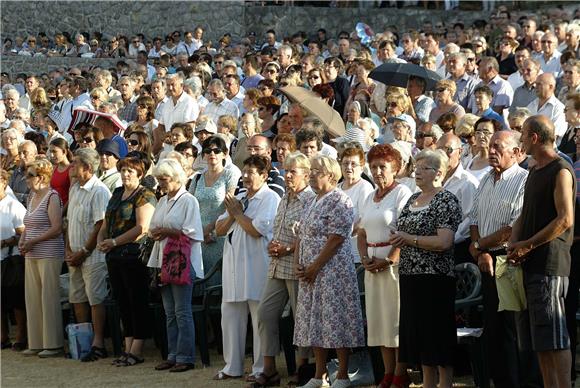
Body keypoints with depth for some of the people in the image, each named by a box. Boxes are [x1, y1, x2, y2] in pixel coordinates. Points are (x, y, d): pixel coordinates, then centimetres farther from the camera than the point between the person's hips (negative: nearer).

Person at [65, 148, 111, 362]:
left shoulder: (99, 191, -14)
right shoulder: (74, 189, 14)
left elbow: (100, 226, -17)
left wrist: (83, 252, -14)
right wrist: (68, 249, 6)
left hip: (93, 255, -9)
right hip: (76, 255, 9)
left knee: (96, 299, -8)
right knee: (77, 298, 11)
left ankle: (98, 344, -5)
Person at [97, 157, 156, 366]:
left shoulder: (145, 195, -7)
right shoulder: (117, 194, 17)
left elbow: (142, 228, -17)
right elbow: (107, 222, 22)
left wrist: (114, 242, -15)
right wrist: (101, 239, 1)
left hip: (134, 255, -8)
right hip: (114, 256, 8)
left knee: (137, 303, -4)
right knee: (122, 302, 9)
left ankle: (136, 351, -2)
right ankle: (128, 348, 14)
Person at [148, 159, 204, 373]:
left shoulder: (188, 201, -7)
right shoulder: (162, 202, 16)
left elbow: (192, 233, -14)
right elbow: (152, 229, 18)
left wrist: (167, 232, -13)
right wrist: (155, 232, -5)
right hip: (164, 260, 8)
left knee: (182, 311, -6)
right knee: (170, 312, 9)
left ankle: (185, 357, -2)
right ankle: (173, 355, 14)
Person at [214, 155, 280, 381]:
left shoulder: (270, 199, -6)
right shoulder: (239, 198, 18)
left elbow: (257, 229, -18)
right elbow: (219, 230, 16)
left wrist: (238, 213, -4)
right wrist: (231, 215, -3)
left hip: (256, 267, -8)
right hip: (233, 264, 8)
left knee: (259, 319, -3)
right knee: (230, 316, 9)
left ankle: (261, 369, 2)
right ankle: (232, 367, 17)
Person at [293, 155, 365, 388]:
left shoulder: (339, 201, -11)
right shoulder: (313, 203, 17)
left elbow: (336, 239, -17)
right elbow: (301, 236, 19)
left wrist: (314, 268, -16)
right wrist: (298, 264, 3)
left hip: (332, 271, -9)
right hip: (310, 274, 9)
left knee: (335, 321, -7)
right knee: (314, 323, 9)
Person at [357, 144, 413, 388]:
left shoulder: (402, 193, -7)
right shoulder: (370, 198, 17)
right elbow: (362, 233, 20)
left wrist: (388, 261, -18)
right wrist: (364, 258, 2)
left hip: (395, 264, -8)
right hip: (373, 265, 8)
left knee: (397, 319, -6)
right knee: (379, 319, 7)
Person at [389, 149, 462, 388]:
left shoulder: (446, 201, -10)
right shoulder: (413, 199, 15)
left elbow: (444, 242, -20)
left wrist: (408, 238, -15)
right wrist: (397, 240, 2)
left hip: (435, 278, -8)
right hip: (410, 277, 8)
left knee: (439, 341, -4)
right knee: (419, 340, 12)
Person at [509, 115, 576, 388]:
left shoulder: (560, 171, -9)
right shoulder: (535, 172, 19)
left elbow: (565, 220, -18)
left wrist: (528, 245, -15)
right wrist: (514, 245, 2)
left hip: (550, 263, -9)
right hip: (530, 264, 9)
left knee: (554, 337, -9)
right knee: (538, 338, 9)